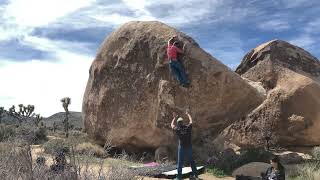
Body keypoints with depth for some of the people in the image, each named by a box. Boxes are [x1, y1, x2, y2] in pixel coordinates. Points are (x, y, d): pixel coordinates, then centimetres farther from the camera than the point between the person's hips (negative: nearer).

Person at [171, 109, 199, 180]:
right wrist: (188, 114, 30)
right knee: (191, 161, 13)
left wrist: (175, 118, 25)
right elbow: (191, 121, 17)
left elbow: (172, 125, 14)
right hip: (189, 147, 2)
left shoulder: (177, 129, -6)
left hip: (181, 147, -2)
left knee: (180, 162, 4)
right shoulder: (188, 127, -3)